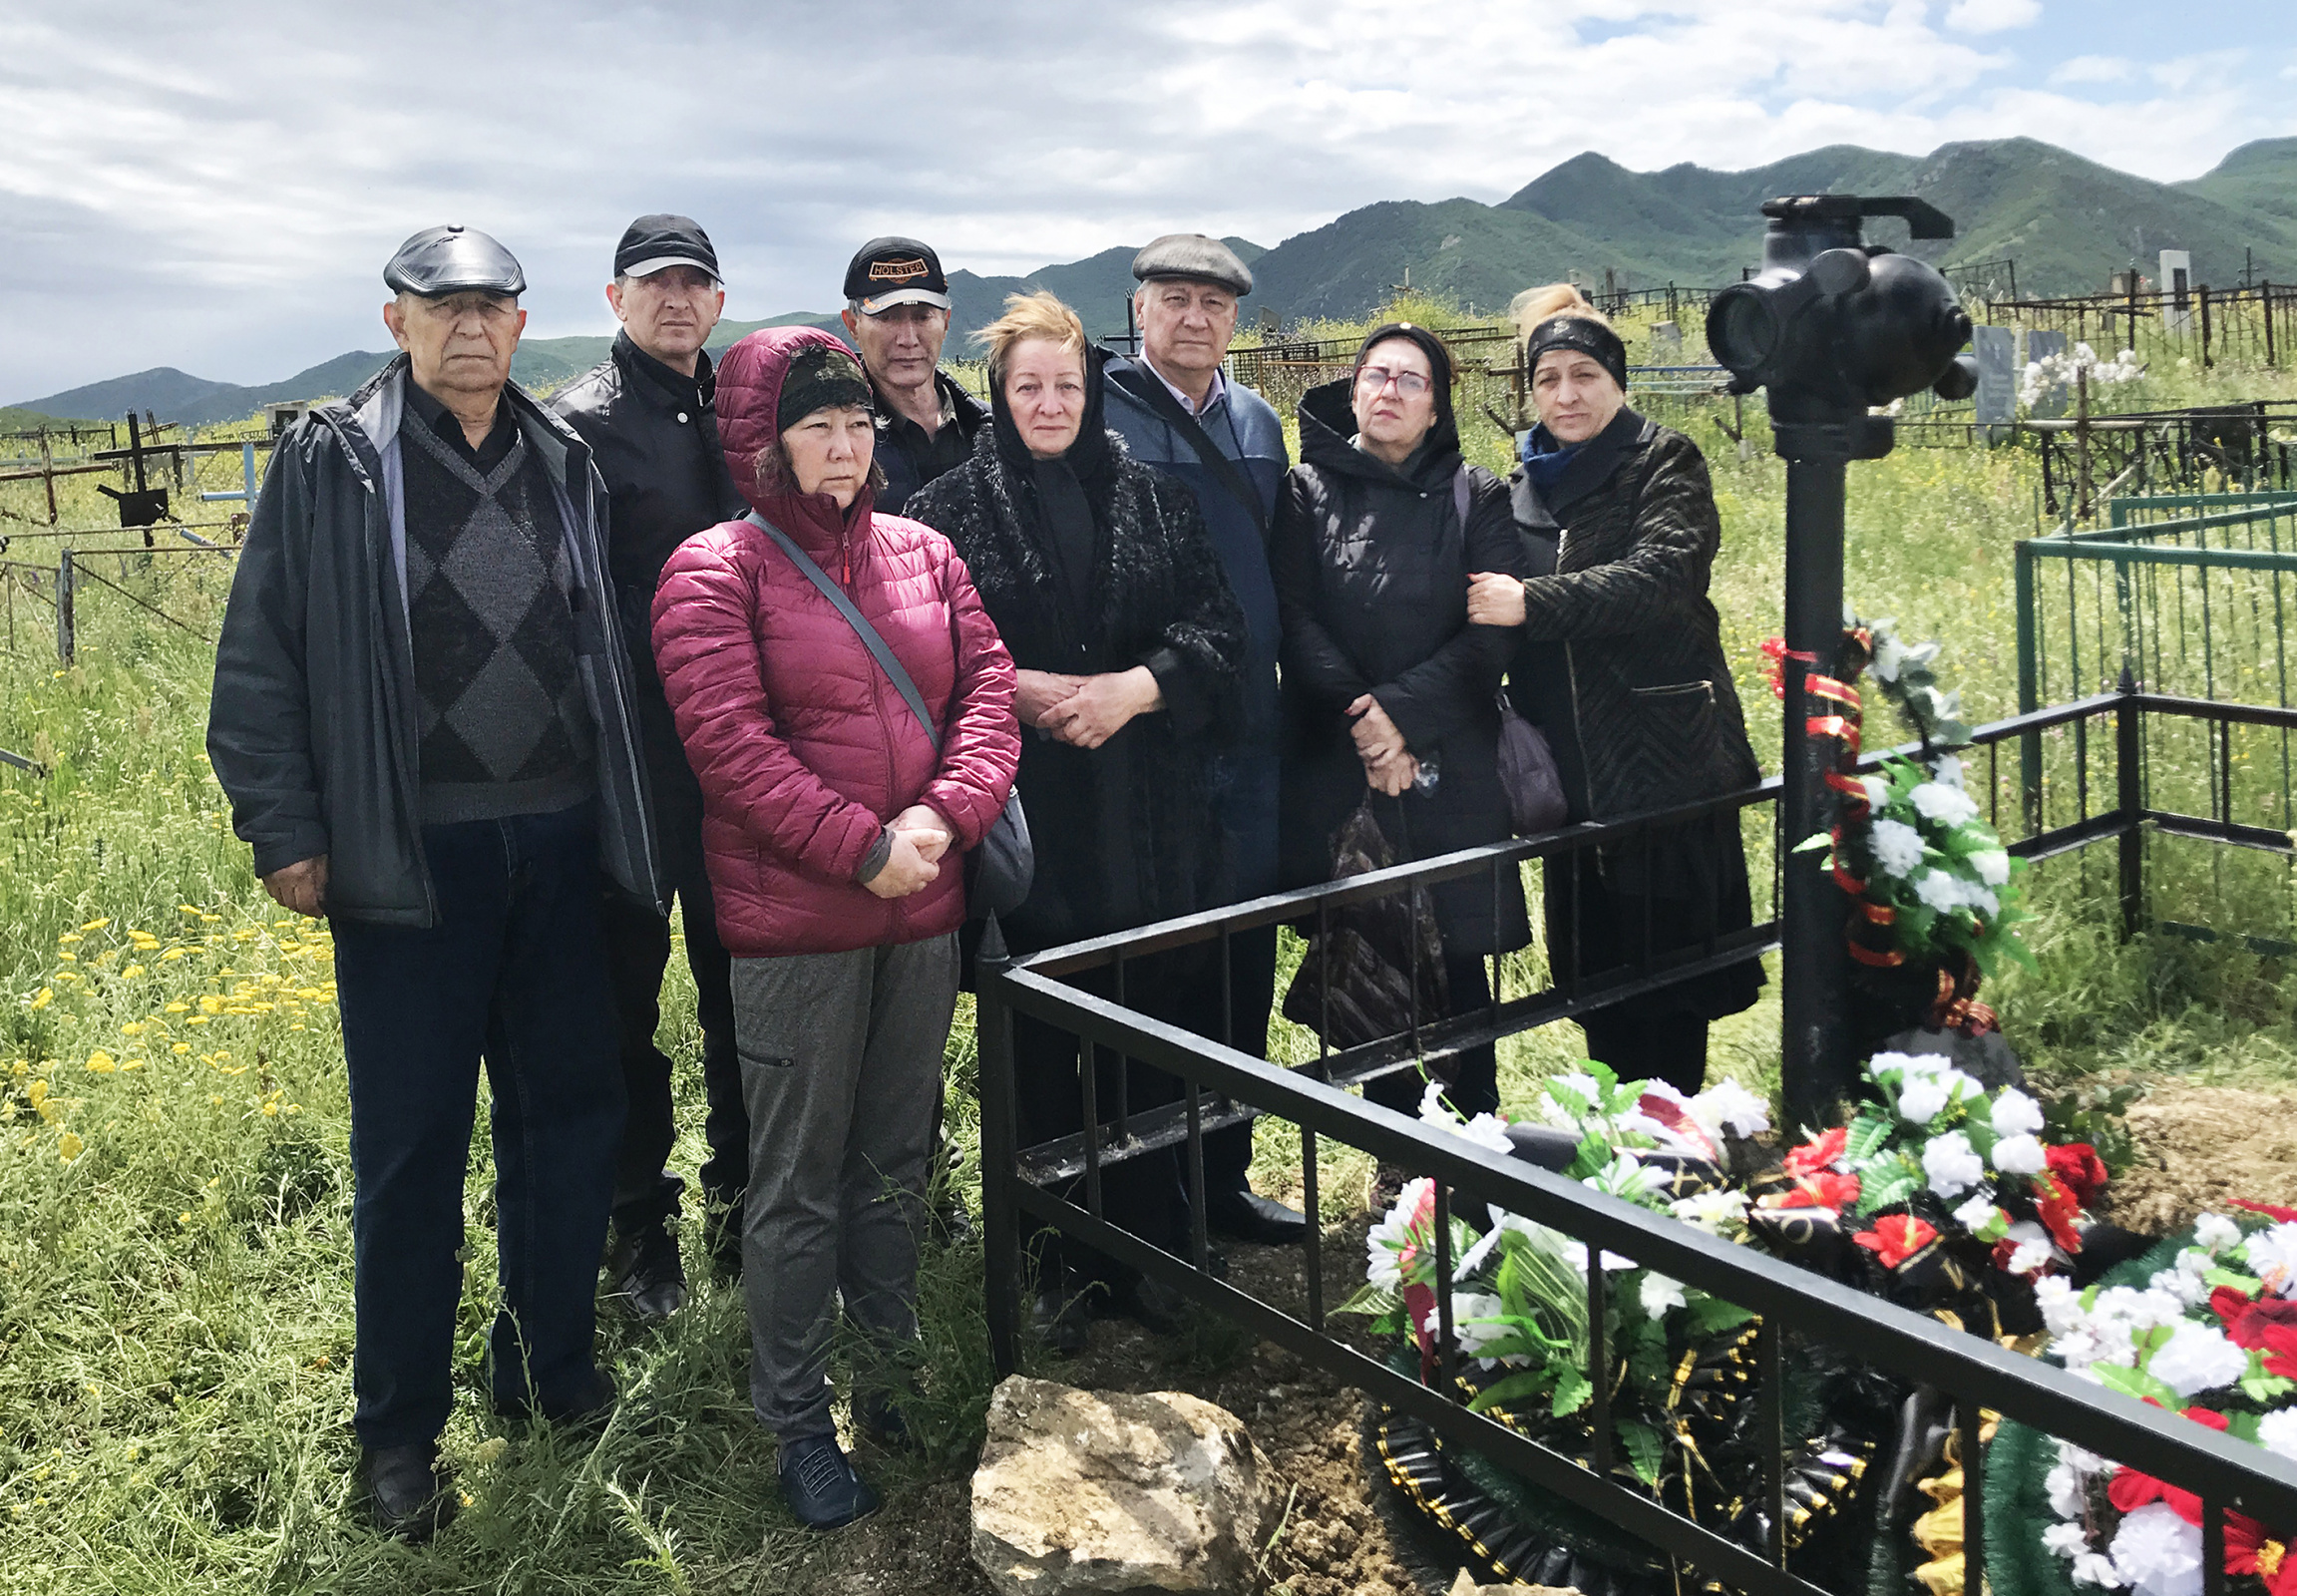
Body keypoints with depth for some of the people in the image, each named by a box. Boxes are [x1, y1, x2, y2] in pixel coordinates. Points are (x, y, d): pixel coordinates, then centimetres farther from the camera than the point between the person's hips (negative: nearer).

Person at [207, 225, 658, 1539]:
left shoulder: (565, 464, 9)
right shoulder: (334, 462, -3)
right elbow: (261, 659, -3)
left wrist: (623, 815, 11)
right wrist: (282, 829, -8)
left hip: (558, 844, 4)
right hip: (408, 857, -4)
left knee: (572, 1109, 12)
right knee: (413, 1143, 5)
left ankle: (550, 1365, 32)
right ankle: (400, 1429, 21)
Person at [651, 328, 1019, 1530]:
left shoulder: (923, 554, 10)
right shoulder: (715, 572, -5)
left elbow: (988, 694, 4)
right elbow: (731, 743, -14)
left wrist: (943, 815, -13)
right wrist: (863, 847, -17)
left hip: (923, 912, 5)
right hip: (792, 924, -5)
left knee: (895, 1162, 17)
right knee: (798, 1183, 5)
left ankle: (891, 1375, 35)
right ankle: (797, 1423, 21)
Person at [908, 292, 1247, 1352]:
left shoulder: (1155, 502, 10)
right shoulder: (948, 511, 4)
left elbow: (1218, 631, 5)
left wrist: (1131, 688, -11)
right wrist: (1017, 690, -13)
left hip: (1147, 823, 2)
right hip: (1022, 816, -1)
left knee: (1151, 1030, 5)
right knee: (1043, 1045, 3)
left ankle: (1150, 1250, 20)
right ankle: (1063, 1265, 17)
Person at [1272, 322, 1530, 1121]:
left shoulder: (1475, 496, 7)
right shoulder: (1309, 490, 7)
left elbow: (1492, 633, -3)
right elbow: (1296, 622, -2)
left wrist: (1402, 711, -14)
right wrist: (1364, 724, -13)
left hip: (1451, 766, 0)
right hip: (1336, 766, 0)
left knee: (1460, 961, 3)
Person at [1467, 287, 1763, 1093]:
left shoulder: (1665, 464, -1)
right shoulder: (1522, 488, 15)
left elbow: (1662, 574, -19)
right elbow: (1499, 609, 21)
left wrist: (1535, 603, -26)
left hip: (1667, 760, -5)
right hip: (1573, 774, 5)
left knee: (1670, 960, 0)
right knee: (1597, 977, 10)